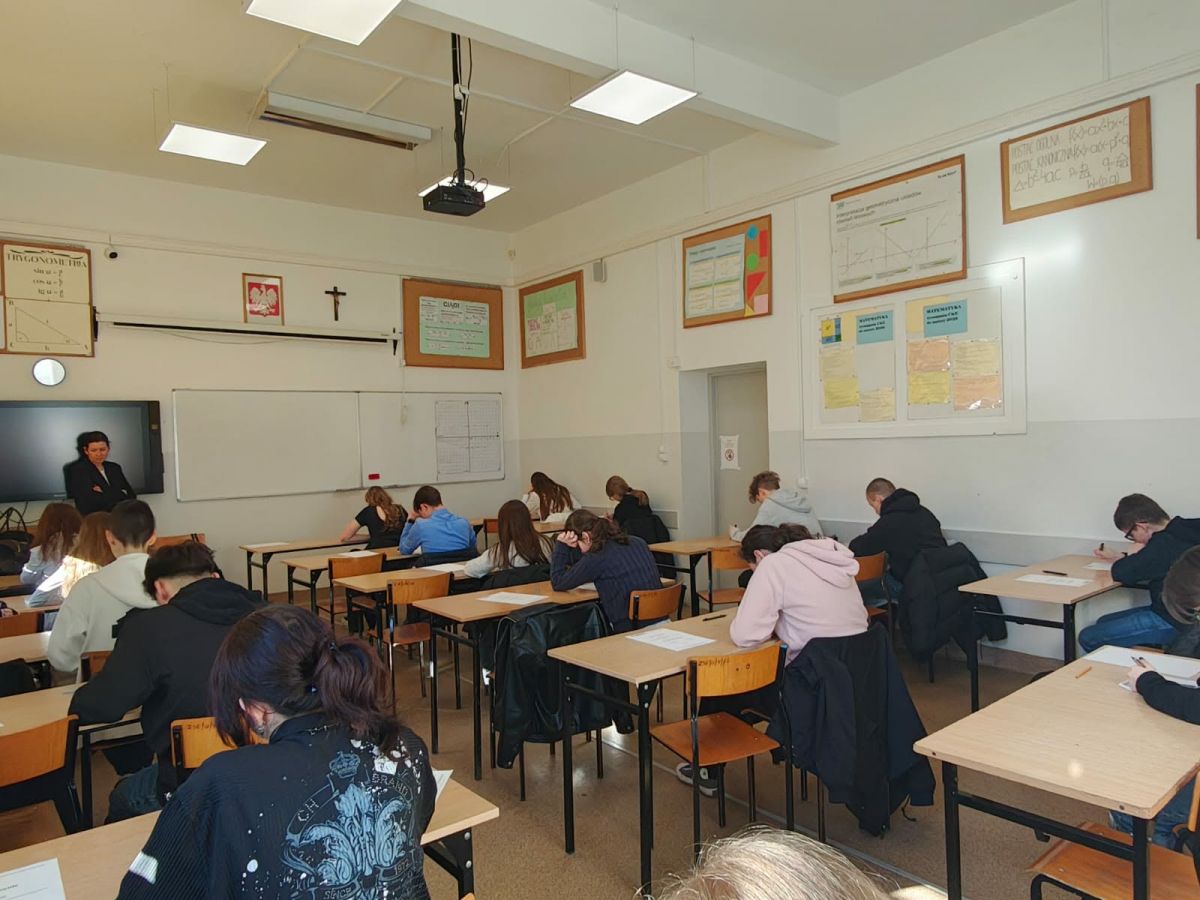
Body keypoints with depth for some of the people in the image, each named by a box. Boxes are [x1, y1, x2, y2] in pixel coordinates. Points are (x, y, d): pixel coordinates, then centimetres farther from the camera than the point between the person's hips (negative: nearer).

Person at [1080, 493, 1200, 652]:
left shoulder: (1165, 543, -26)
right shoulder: (1179, 533, 5)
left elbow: (1120, 573, -20)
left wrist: (1133, 554, -2)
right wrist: (1117, 556, 17)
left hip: (1170, 621, -11)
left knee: (1088, 638, -12)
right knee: (1103, 622, 21)